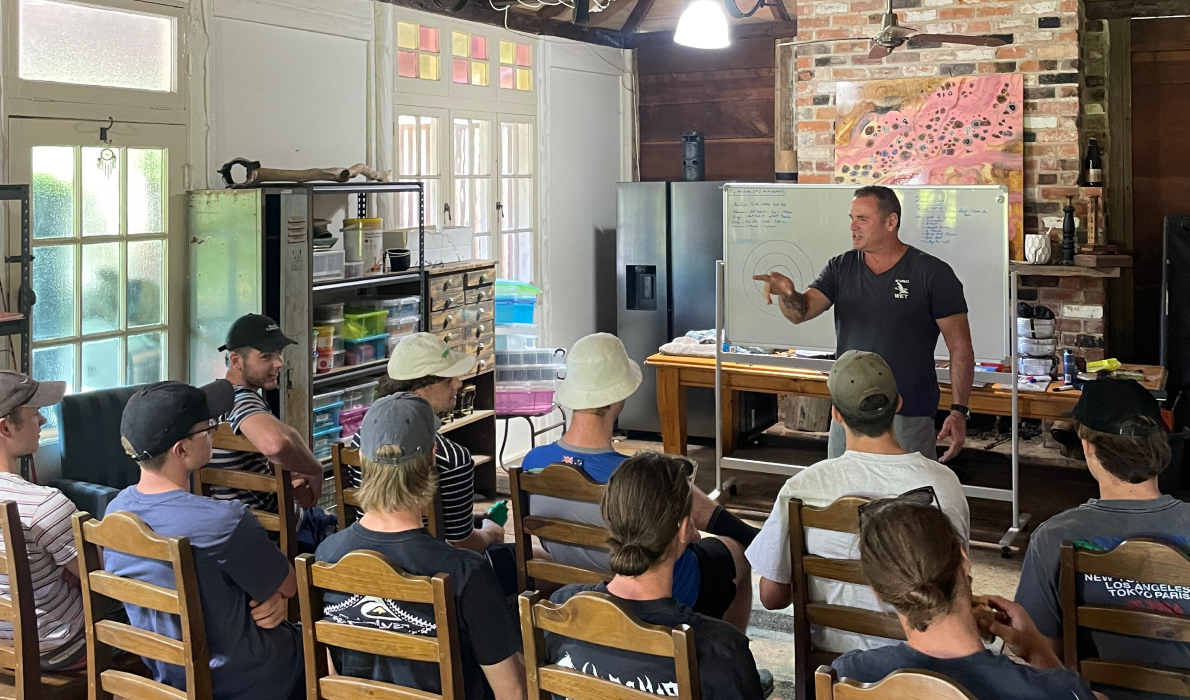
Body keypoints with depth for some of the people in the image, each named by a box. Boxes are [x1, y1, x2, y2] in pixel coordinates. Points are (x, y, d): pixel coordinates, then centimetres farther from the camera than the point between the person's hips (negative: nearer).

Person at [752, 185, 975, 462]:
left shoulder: (932, 273, -7)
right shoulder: (840, 268, 4)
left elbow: (960, 347, -7)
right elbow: (801, 313, -6)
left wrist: (959, 411, -13)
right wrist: (788, 294, -29)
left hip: (909, 417, -4)